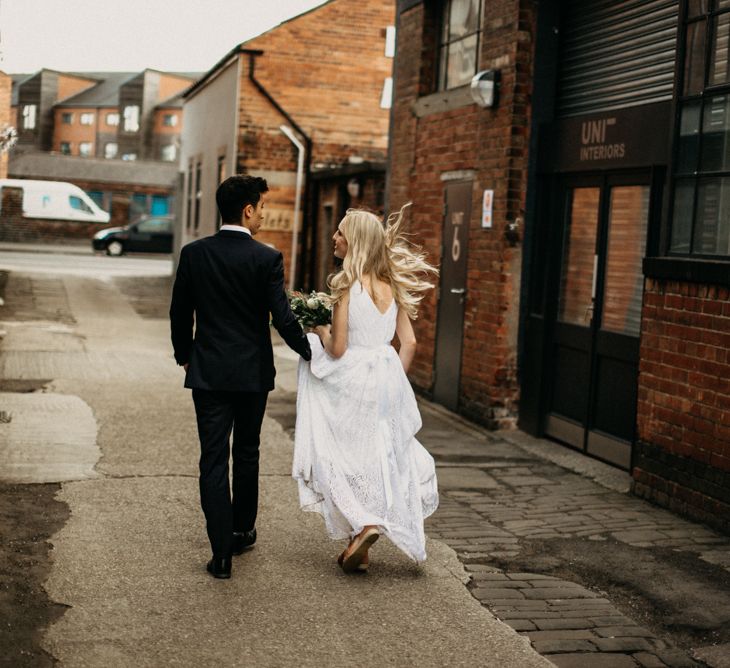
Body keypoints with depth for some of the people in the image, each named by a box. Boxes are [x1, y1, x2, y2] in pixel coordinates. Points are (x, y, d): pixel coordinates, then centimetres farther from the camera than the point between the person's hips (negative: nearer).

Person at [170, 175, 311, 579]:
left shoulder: (194, 254, -2)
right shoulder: (267, 259, -11)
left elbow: (179, 314, 5)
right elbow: (283, 319, -12)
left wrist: (184, 356, 20)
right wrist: (311, 353, 3)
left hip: (207, 373, 1)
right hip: (253, 373, -1)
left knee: (213, 460, 2)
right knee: (246, 454, 18)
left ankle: (221, 553, 0)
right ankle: (242, 531, 33)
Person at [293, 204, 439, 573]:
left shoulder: (347, 284, -13)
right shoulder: (391, 285, 6)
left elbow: (337, 348, -14)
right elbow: (409, 342, 6)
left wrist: (320, 331, 6)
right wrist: (393, 380, 16)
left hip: (352, 381, -6)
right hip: (389, 378, 7)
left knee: (342, 458, 9)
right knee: (379, 459, 14)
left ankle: (362, 525, -6)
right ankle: (360, 547, 20)